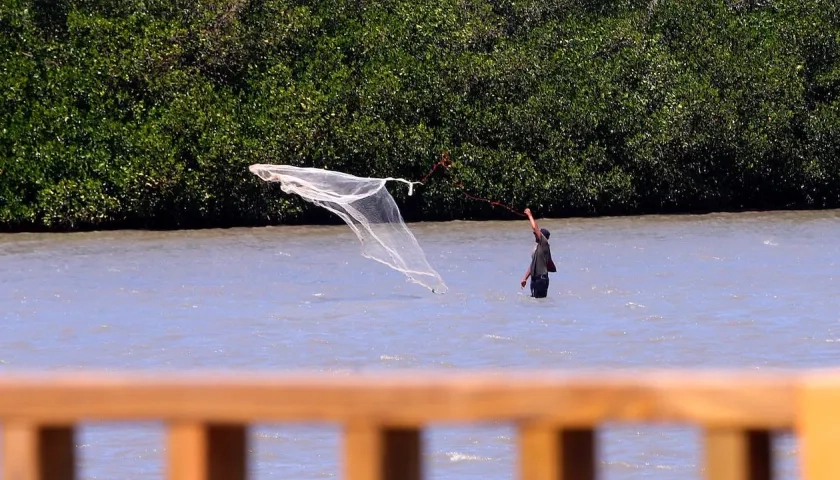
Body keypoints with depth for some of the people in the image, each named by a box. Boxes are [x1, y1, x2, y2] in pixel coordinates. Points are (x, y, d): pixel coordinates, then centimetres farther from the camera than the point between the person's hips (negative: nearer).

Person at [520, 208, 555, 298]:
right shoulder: (537, 247, 16)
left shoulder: (544, 245, -9)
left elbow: (535, 228, -15)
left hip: (541, 279, -9)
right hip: (534, 278, 9)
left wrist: (529, 215, -5)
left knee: (540, 298, -7)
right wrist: (525, 278, 19)